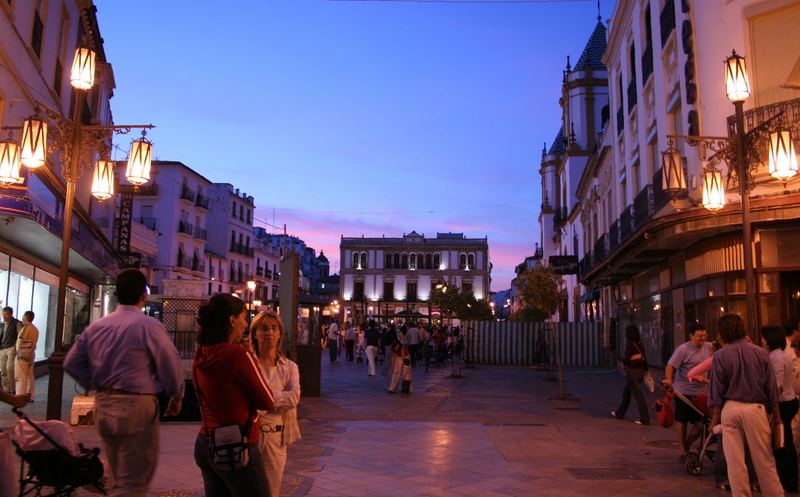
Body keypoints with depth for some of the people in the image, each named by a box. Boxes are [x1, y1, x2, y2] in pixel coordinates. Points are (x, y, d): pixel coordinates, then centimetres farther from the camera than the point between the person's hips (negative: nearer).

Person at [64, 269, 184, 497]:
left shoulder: (96, 326, 6)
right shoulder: (148, 325, -13)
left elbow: (71, 363, 10)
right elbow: (171, 364, -12)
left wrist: (96, 385, 17)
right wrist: (177, 395, 4)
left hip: (103, 405, 7)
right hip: (136, 405, -7)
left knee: (120, 478, 23)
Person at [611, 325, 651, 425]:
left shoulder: (629, 344, -13)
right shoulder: (640, 344, 8)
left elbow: (627, 358, -18)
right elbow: (644, 358, 8)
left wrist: (623, 361, 2)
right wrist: (646, 370, 12)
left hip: (632, 371, -8)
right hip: (640, 371, 8)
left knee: (638, 395, -4)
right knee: (626, 392, 21)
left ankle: (645, 419, -3)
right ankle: (620, 413, 32)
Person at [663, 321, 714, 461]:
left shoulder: (708, 347, 5)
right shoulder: (683, 349, -13)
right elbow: (671, 365, -17)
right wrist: (668, 379, -33)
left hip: (700, 393, 5)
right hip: (683, 392, -5)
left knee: (700, 423, 6)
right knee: (682, 421, 6)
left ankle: (687, 446, 29)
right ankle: (683, 451, 22)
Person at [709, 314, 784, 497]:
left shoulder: (720, 356, -5)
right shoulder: (761, 353, -2)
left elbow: (716, 391, -3)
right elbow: (771, 388, 4)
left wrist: (715, 418, 5)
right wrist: (776, 414, 15)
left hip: (730, 408, -1)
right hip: (755, 408, 1)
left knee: (735, 461, 7)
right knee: (764, 460, 11)